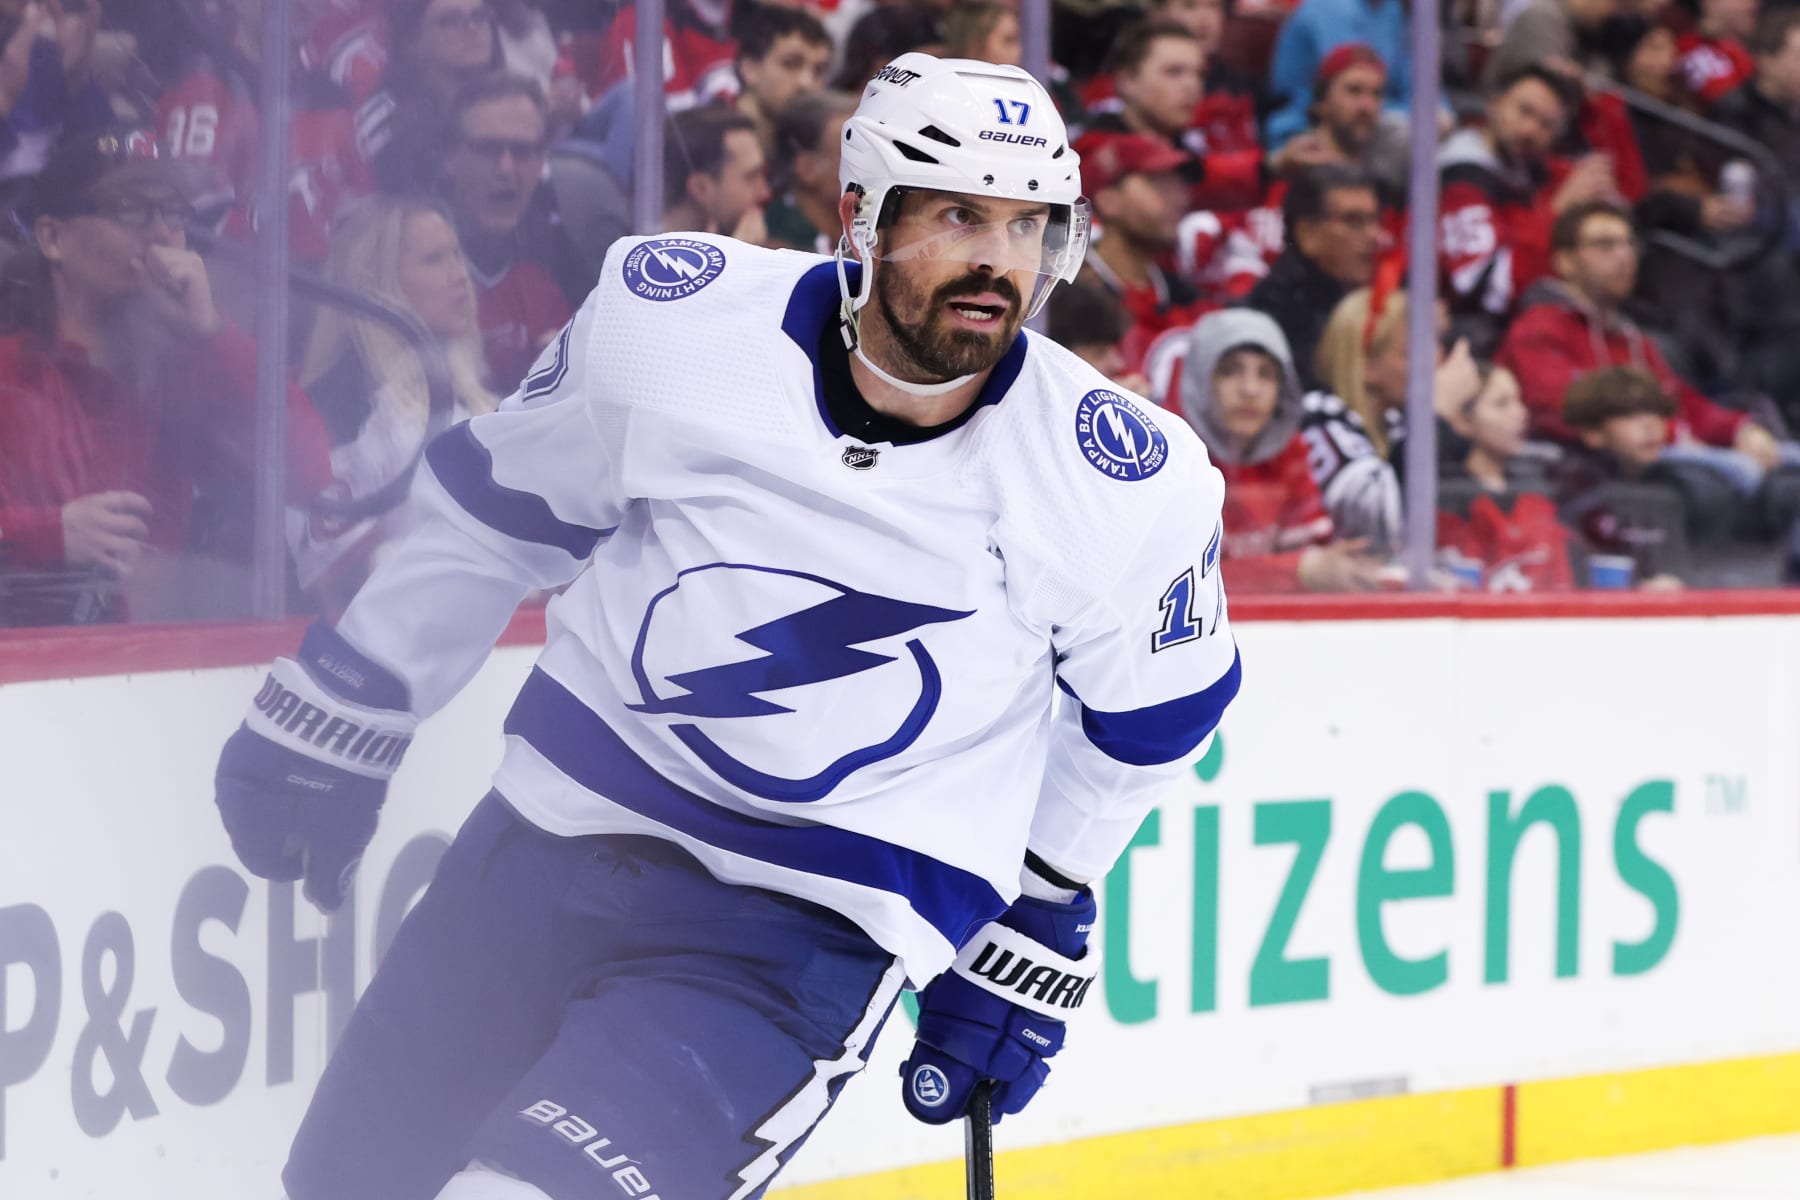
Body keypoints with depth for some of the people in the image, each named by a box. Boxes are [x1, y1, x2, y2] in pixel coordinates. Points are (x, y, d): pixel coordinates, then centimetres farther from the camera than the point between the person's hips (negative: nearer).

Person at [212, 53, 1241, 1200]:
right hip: (559, 833, 4)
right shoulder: (673, 316, -10)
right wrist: (338, 716, 14)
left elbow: (1143, 716, 7)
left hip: (812, 932, -3)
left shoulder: (1131, 489, -12)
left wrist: (1036, 929, 13)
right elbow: (498, 511, 8)